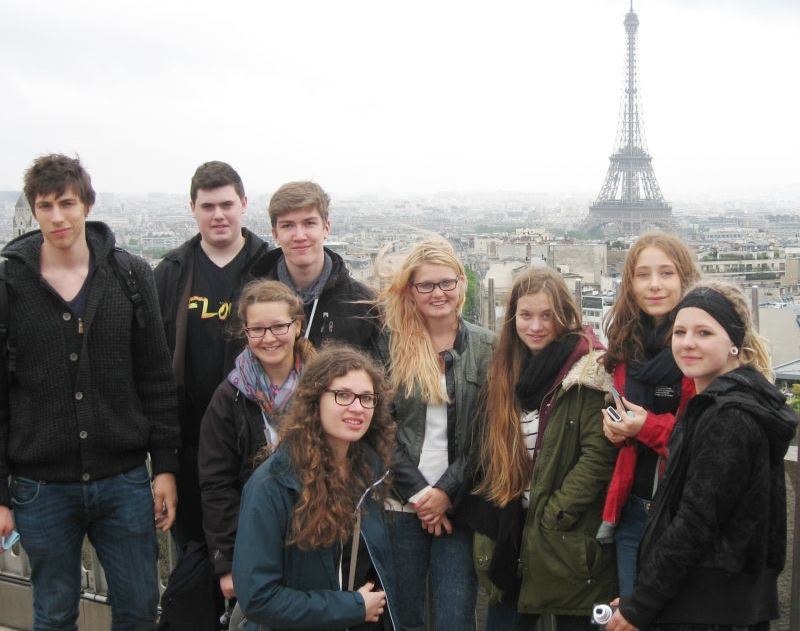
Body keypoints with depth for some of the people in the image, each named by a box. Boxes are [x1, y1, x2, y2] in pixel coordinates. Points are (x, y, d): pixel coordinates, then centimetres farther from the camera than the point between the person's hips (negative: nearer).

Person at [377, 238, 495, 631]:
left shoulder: (486, 347, 2)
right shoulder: (391, 345, 2)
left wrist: (448, 491, -9)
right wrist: (417, 493, -8)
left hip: (457, 505, 0)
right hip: (401, 505, 0)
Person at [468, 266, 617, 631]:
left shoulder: (587, 370, -10)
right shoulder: (505, 370, 10)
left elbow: (599, 455, -16)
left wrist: (552, 517, -17)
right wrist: (494, 521, 6)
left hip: (569, 541, -5)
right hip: (509, 535, 5)